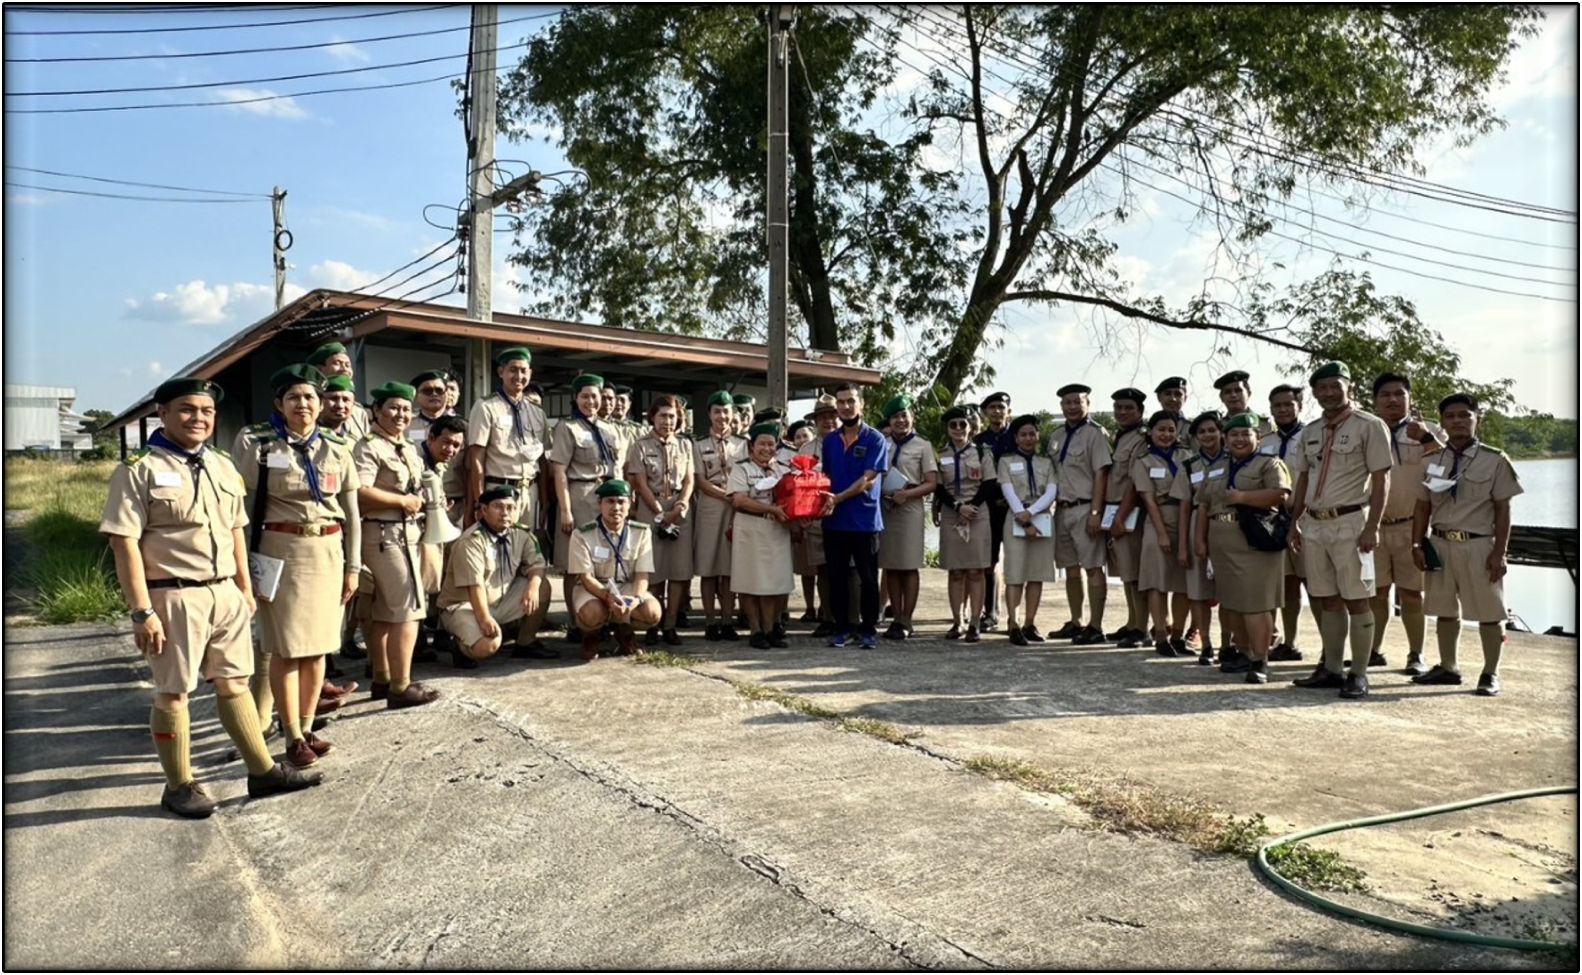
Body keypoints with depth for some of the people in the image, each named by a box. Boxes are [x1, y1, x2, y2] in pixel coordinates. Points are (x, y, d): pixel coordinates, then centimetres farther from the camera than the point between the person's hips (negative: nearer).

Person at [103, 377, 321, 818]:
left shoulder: (223, 466, 11)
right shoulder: (139, 470, -9)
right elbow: (124, 543, -14)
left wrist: (245, 588, 16)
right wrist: (142, 612, -17)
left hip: (226, 593, 6)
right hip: (175, 597, -6)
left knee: (234, 683, 14)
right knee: (173, 693, 6)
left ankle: (263, 771, 22)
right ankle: (179, 786, 20)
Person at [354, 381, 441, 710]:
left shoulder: (408, 448, 17)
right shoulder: (369, 448, -12)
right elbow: (360, 493, -24)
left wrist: (417, 502, 10)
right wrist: (404, 501, -17)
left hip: (406, 533, 10)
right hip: (384, 534, -9)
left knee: (383, 611, 15)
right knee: (408, 610, -9)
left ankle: (382, 680, 24)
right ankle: (401, 688, -3)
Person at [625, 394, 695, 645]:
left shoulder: (684, 446, 13)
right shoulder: (641, 446, 3)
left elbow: (689, 480, 8)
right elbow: (641, 484, -3)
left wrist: (680, 506, -10)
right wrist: (661, 514, -9)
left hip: (680, 510, 3)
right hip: (651, 510, -3)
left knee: (679, 570, -1)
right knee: (653, 570, -3)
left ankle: (670, 626, 5)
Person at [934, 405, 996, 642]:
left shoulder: (982, 452, 7)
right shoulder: (941, 455, 10)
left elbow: (989, 486, 1)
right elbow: (938, 489, 3)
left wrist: (971, 507, -11)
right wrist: (958, 507, -12)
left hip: (978, 514, -1)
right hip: (951, 515, 2)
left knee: (976, 571, -5)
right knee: (955, 571, 2)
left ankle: (974, 624, -4)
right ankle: (956, 623, 6)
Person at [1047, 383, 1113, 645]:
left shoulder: (1094, 434, -6)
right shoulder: (1056, 436, 13)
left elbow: (1101, 475, -11)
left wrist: (1095, 513, -16)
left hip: (1084, 509, -7)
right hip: (1062, 509, 7)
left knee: (1093, 568, -4)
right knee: (1071, 569, 13)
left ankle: (1095, 627, -1)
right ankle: (1076, 623, 22)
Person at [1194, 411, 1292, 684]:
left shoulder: (1269, 464, 1)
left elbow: (1280, 495, -15)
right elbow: (1204, 505, 18)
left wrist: (1242, 497, -16)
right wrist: (1200, 538, 8)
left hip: (1254, 544, -6)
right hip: (1221, 545, 7)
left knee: (1255, 603, -9)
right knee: (1231, 602, 11)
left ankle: (1260, 662, -4)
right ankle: (1245, 653, 24)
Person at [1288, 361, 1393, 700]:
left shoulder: (1370, 426, -4)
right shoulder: (1310, 431, 15)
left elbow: (1381, 480, -8)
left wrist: (1372, 527, -15)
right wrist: (1295, 522, 14)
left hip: (1349, 522, -6)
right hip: (1314, 523, 6)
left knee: (1356, 599, -2)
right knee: (1329, 599, 11)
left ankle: (1359, 674, 5)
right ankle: (1331, 668, 18)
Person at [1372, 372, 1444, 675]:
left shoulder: (1427, 431, 3)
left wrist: (1426, 438, -24)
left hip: (1412, 526, -2)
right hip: (1373, 526, 2)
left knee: (1412, 593, 3)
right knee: (1376, 592, 7)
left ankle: (1416, 654, 14)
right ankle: (1373, 650, 17)